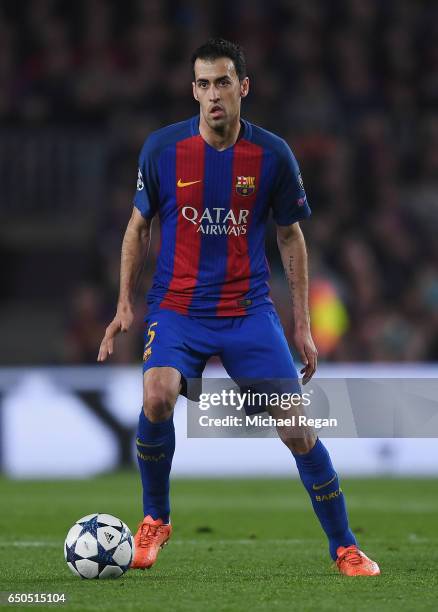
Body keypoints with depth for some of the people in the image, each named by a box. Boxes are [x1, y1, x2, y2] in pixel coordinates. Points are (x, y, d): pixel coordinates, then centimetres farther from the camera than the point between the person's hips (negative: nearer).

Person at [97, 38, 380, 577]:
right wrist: (125, 305, 2)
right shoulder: (162, 148, -5)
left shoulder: (272, 154, -3)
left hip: (248, 310, 1)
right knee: (157, 396, -28)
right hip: (176, 307, -1)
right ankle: (154, 521, -4)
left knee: (296, 427, -7)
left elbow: (290, 236, 9)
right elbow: (139, 226, 9)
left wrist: (302, 325, 7)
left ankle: (345, 549, 11)